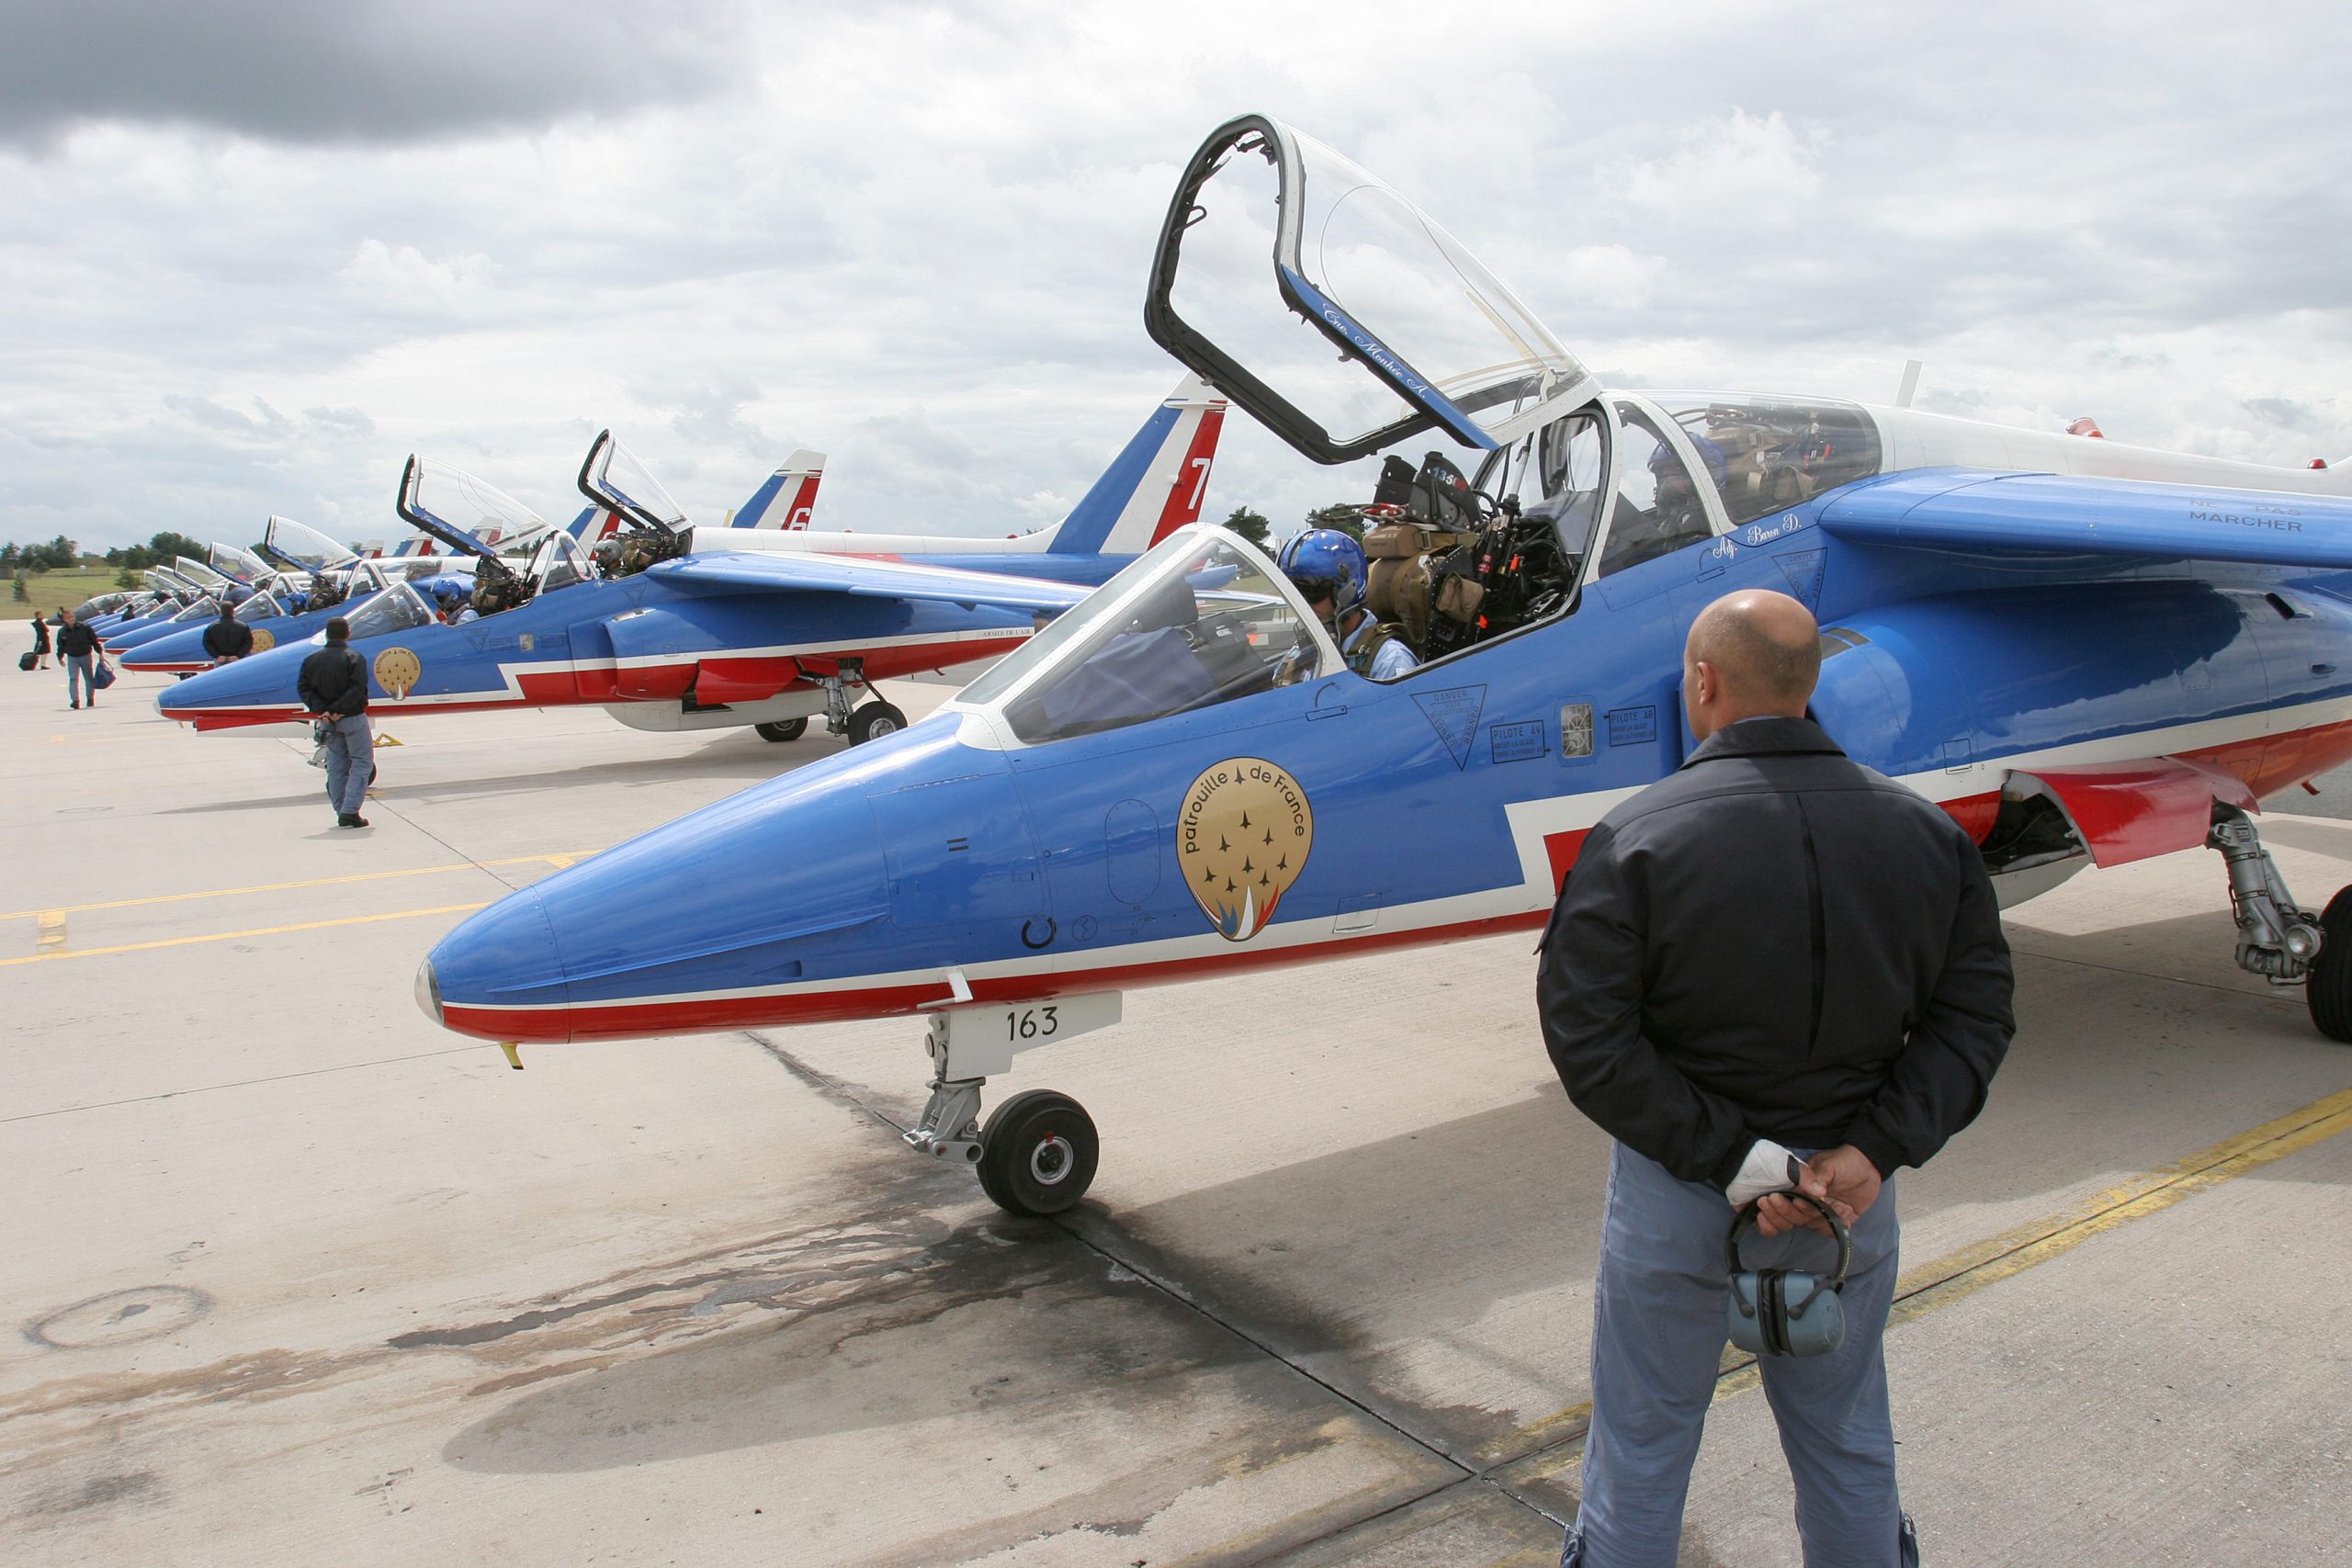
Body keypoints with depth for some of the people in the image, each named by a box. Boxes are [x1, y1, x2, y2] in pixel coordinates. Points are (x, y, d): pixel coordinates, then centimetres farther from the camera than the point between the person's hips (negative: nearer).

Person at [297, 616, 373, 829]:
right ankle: (349, 811, -9)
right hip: (352, 718, -5)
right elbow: (357, 689, -23)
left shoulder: (312, 660, 4)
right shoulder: (354, 659, -12)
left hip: (328, 721, 6)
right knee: (362, 763, 2)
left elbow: (303, 688, -1)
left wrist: (322, 711, -8)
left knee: (336, 766, 13)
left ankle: (341, 813, 14)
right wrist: (338, 710, -18)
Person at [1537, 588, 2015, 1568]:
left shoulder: (1637, 837, -17)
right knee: (1846, 1446, 23)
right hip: (1849, 1194, 4)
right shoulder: (1924, 834, -5)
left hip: (1676, 1194, -3)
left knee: (1641, 1451, 15)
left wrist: (1726, 1156, -18)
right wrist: (1875, 1149, -10)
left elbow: (1587, 1036, -21)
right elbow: (1973, 1015, -3)